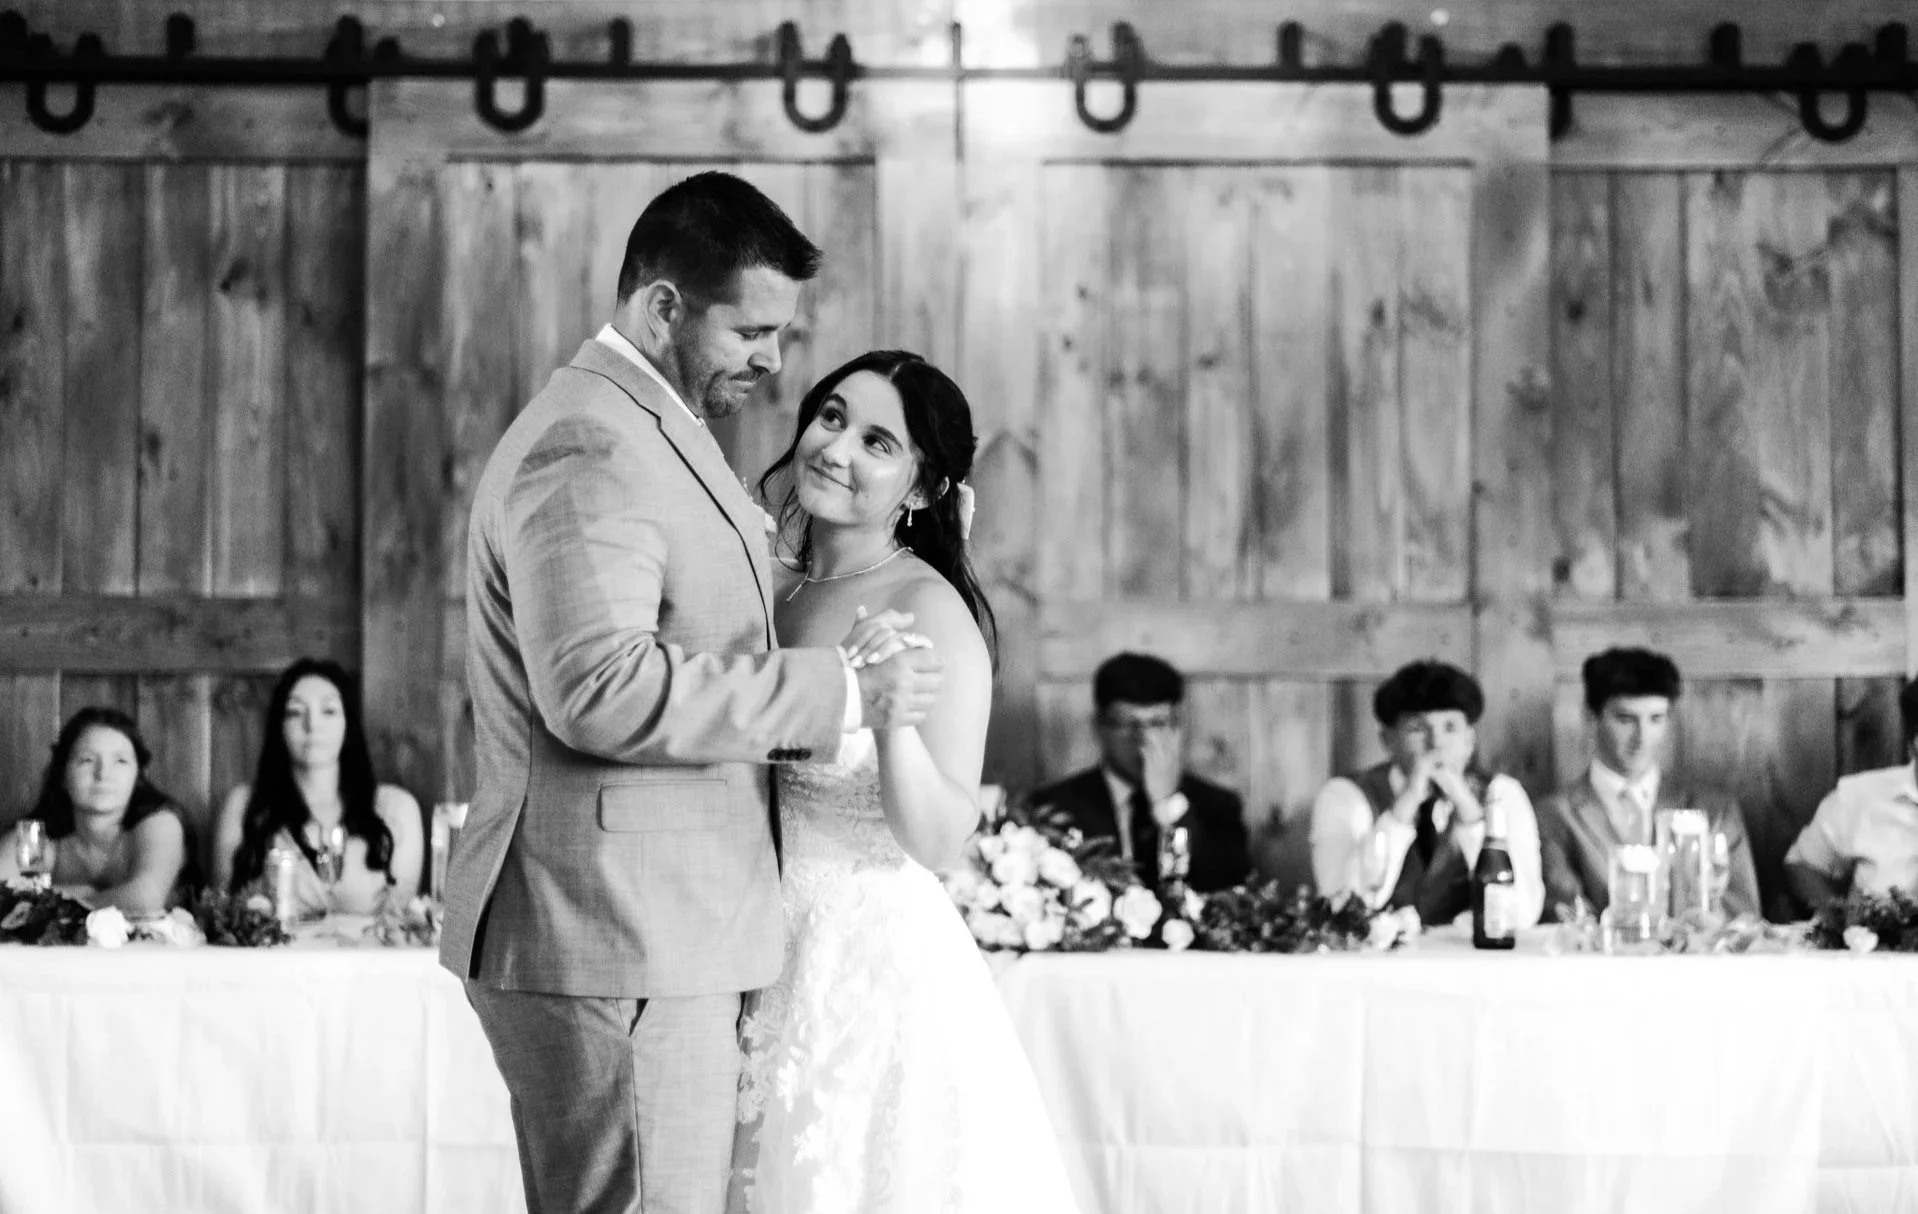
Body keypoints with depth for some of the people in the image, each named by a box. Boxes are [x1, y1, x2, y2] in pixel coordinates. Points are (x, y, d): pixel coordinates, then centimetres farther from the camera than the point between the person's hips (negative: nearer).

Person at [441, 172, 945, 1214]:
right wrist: (838, 692, -21)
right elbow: (599, 687, -26)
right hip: (617, 939, -11)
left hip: (655, 935, 11)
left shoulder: (642, 433, 21)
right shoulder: (588, 446, -14)